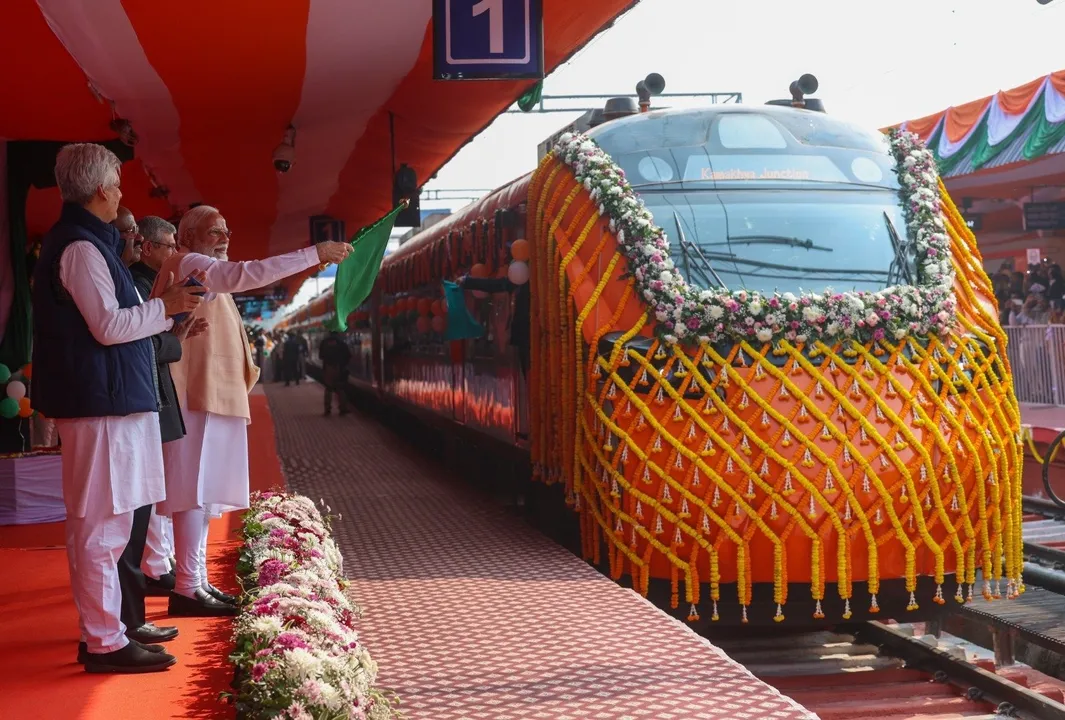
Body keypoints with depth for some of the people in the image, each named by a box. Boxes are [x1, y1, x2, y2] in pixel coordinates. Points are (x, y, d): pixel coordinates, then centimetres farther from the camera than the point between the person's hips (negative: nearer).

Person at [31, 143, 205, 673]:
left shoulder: (83, 241, 18)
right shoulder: (81, 247, -14)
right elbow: (109, 326, -18)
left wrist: (161, 308, 17)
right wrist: (164, 306, -7)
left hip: (101, 400, 11)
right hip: (102, 403, -11)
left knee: (99, 525, 14)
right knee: (101, 526, -7)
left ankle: (101, 632, 21)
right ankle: (105, 642, -3)